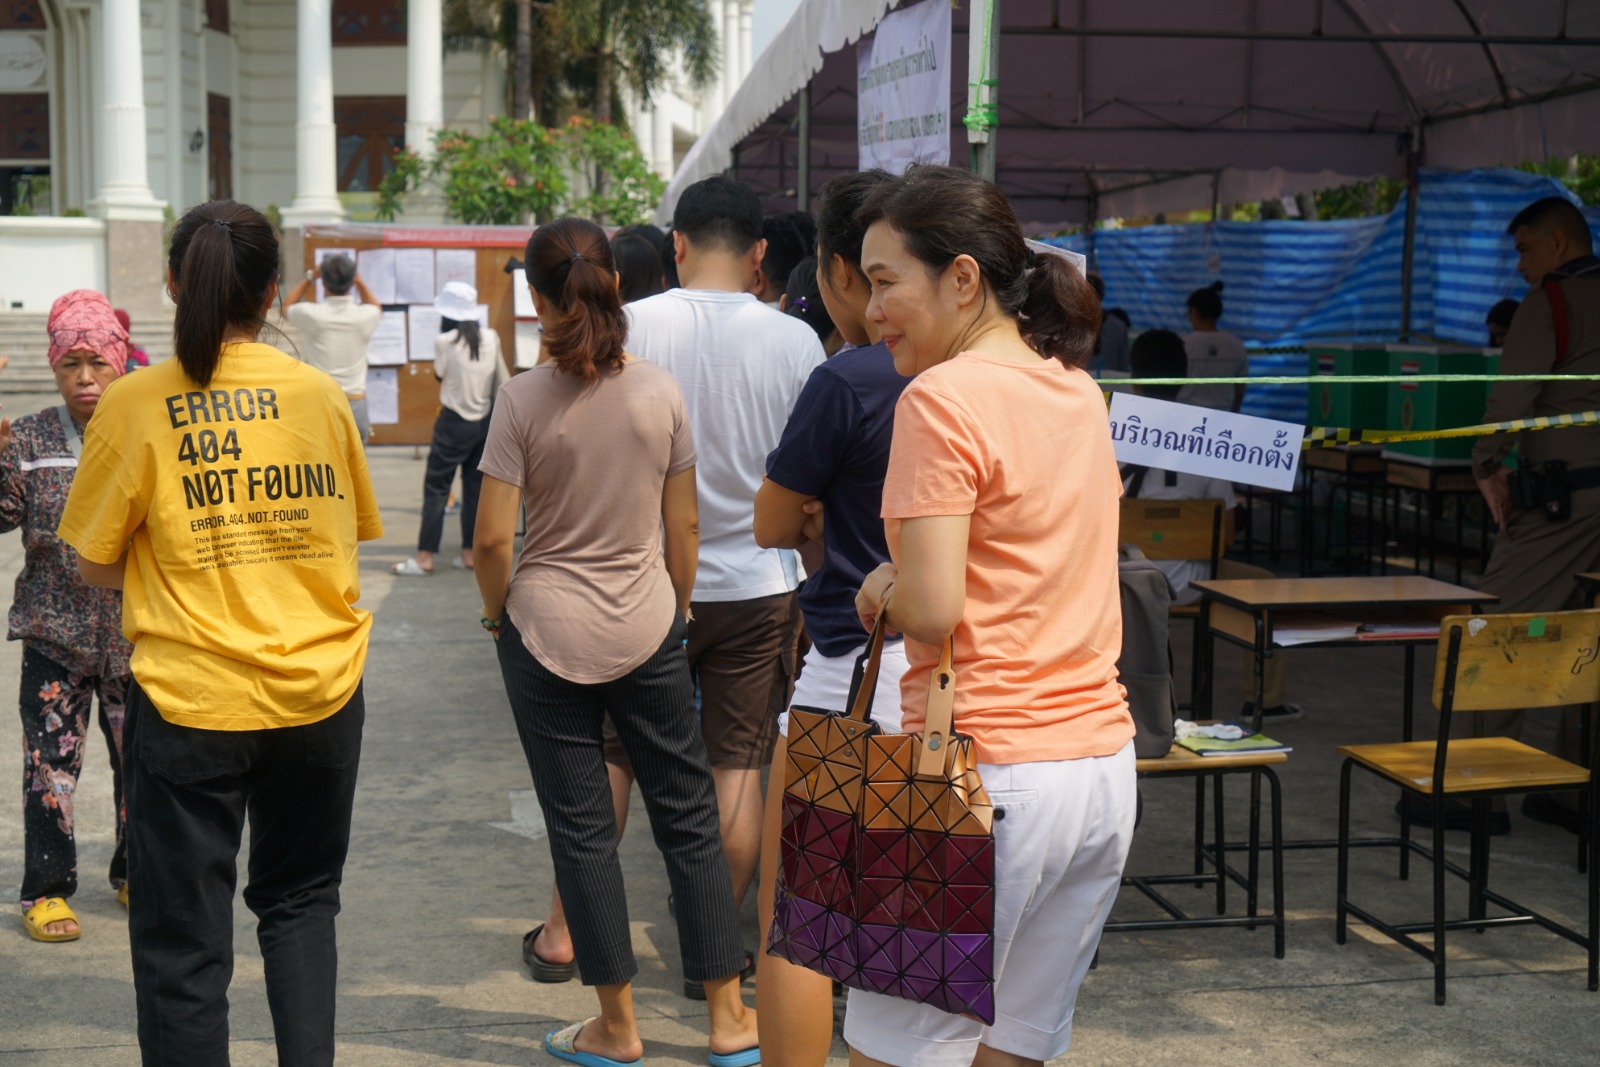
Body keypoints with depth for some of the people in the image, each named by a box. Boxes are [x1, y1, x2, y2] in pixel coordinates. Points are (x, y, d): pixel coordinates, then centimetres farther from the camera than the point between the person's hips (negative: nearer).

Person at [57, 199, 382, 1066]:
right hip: (319, 691, 3)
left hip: (189, 700, -3)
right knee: (301, 900, 23)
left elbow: (94, 564, -2)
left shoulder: (136, 405, -8)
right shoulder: (320, 394, -1)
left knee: (183, 941, 9)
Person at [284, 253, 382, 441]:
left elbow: (287, 306, 17)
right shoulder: (365, 316, -3)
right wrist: (359, 282, 17)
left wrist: (309, 277, 18)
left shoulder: (312, 314, -8)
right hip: (355, 403, 2)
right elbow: (376, 308, 25)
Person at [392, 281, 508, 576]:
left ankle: (425, 557, -1)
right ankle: (470, 553, 13)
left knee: (436, 488, 1)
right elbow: (501, 384, 5)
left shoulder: (445, 341, -13)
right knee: (475, 488, 10)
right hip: (485, 422, 5)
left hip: (454, 423, -5)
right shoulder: (491, 339, 1)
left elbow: (440, 374, 4)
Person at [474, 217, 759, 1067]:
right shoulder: (661, 392, -2)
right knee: (687, 813, 11)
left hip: (546, 629, -2)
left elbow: (493, 537, -11)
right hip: (646, 628, 2)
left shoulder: (525, 399, -10)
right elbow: (683, 527, 3)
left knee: (581, 826, 8)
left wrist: (497, 613, 7)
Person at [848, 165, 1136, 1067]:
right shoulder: (1078, 390, 12)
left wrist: (883, 589, 3)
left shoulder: (942, 398, -13)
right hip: (1105, 763, 8)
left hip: (992, 777, -8)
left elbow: (932, 610, -18)